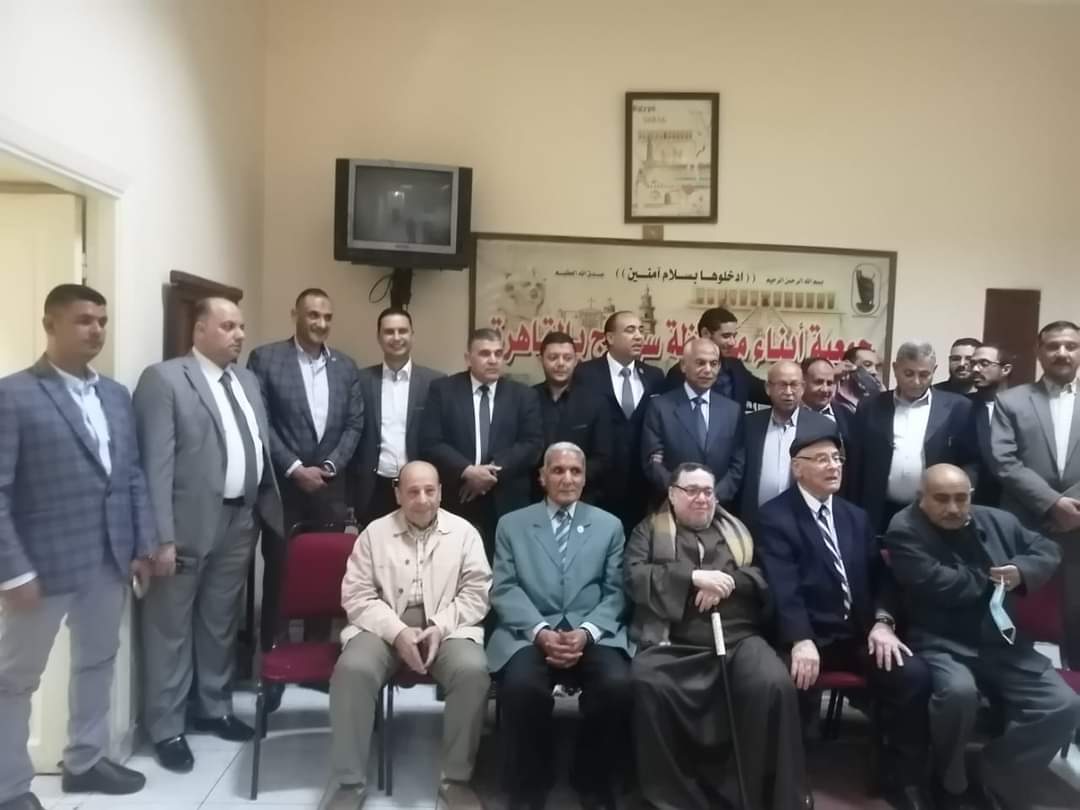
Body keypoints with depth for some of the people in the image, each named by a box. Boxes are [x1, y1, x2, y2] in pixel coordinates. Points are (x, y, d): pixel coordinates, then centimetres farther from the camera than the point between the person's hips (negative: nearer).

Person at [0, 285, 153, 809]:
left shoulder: (117, 396, 9)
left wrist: (143, 545, 7)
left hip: (109, 562, 7)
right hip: (43, 564, -6)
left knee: (98, 661, 19)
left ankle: (85, 761, 37)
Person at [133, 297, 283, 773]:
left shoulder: (248, 380, 13)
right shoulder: (164, 378, -9)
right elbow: (156, 463, -14)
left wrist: (267, 508, 7)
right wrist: (162, 536, -18)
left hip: (240, 521, 6)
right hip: (190, 523, -6)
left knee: (221, 624, 18)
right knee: (171, 628, 7)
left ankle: (214, 709, 34)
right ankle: (166, 729, 22)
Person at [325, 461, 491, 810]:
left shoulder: (464, 532, 5)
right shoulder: (374, 533, 5)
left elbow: (476, 592, 1)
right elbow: (357, 596, 0)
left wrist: (439, 627, -14)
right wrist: (397, 631, -15)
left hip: (448, 628, 0)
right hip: (385, 627, 1)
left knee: (473, 671, -29)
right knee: (352, 670, -28)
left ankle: (456, 779, -10)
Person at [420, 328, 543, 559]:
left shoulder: (524, 395, 9)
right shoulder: (442, 390, 5)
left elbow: (532, 444, 0)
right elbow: (431, 443, -3)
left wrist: (495, 471, -12)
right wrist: (467, 471, -16)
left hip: (507, 505, 1)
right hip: (456, 501, -1)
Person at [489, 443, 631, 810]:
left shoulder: (610, 526, 15)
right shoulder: (511, 525, 13)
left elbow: (615, 592, 7)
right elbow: (504, 590, 3)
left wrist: (586, 632, -12)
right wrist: (540, 631, -14)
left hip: (593, 635, 1)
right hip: (529, 634, -1)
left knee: (617, 685, -29)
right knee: (522, 685, -32)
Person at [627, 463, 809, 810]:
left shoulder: (737, 530, 23)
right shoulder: (649, 530, 15)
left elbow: (765, 577, 12)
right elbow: (635, 577, -1)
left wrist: (728, 581, -8)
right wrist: (694, 577, -10)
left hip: (738, 638, 2)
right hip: (673, 644, -1)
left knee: (775, 685, -29)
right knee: (647, 685, -33)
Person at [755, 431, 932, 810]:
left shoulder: (856, 516, 19)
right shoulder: (774, 516, -2)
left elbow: (879, 575, 12)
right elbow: (783, 587, -15)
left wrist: (882, 621, -8)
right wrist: (801, 641, -29)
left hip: (858, 634, 5)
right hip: (810, 637, -5)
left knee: (914, 675, -20)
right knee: (798, 685, -32)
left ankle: (903, 779, 1)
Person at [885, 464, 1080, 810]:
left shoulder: (998, 521, 11)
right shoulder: (904, 531, -9)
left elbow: (1048, 550, 20)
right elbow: (939, 584, -20)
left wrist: (1021, 572, -2)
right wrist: (990, 579, -3)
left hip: (1000, 643, 6)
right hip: (940, 643, -6)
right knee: (958, 692, -35)